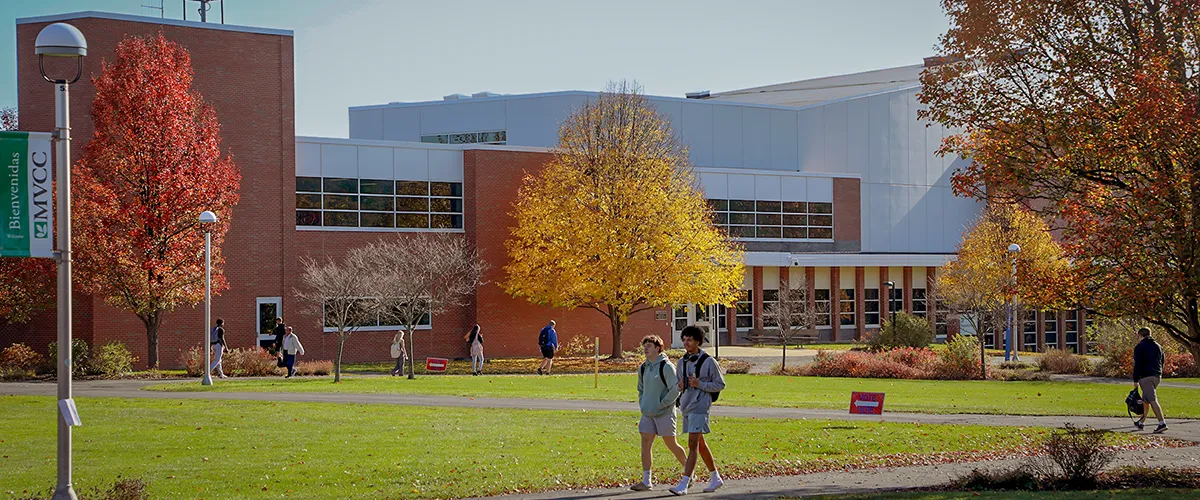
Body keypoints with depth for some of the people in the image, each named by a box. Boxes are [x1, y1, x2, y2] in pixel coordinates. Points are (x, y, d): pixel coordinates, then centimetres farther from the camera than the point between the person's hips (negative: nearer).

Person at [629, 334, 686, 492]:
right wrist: (642, 405, 9)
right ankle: (646, 481, 0)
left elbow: (675, 390, -15)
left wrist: (661, 405, -15)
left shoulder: (666, 367, -12)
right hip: (647, 414, 7)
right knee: (645, 445, -1)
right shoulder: (642, 368, 10)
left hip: (664, 413, -7)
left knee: (672, 445, 3)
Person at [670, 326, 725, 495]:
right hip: (686, 407, 7)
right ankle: (716, 478, 27)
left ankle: (684, 484, -17)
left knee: (692, 445, -12)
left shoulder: (708, 361, -7)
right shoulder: (682, 362, 12)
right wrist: (680, 386, -3)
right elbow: (678, 385, 22)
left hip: (699, 407, -7)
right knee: (700, 445, 15)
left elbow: (720, 384, -4)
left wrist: (700, 384, -16)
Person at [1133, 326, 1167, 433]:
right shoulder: (1158, 346, 16)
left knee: (1152, 400, -12)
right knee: (1145, 399, 19)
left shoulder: (1139, 347, -5)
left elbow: (1137, 365, -10)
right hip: (1156, 376, 7)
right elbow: (1162, 362, 19)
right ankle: (1141, 422, 28)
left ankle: (1162, 423, -23)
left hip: (1145, 377, -7)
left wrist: (1135, 380, -8)